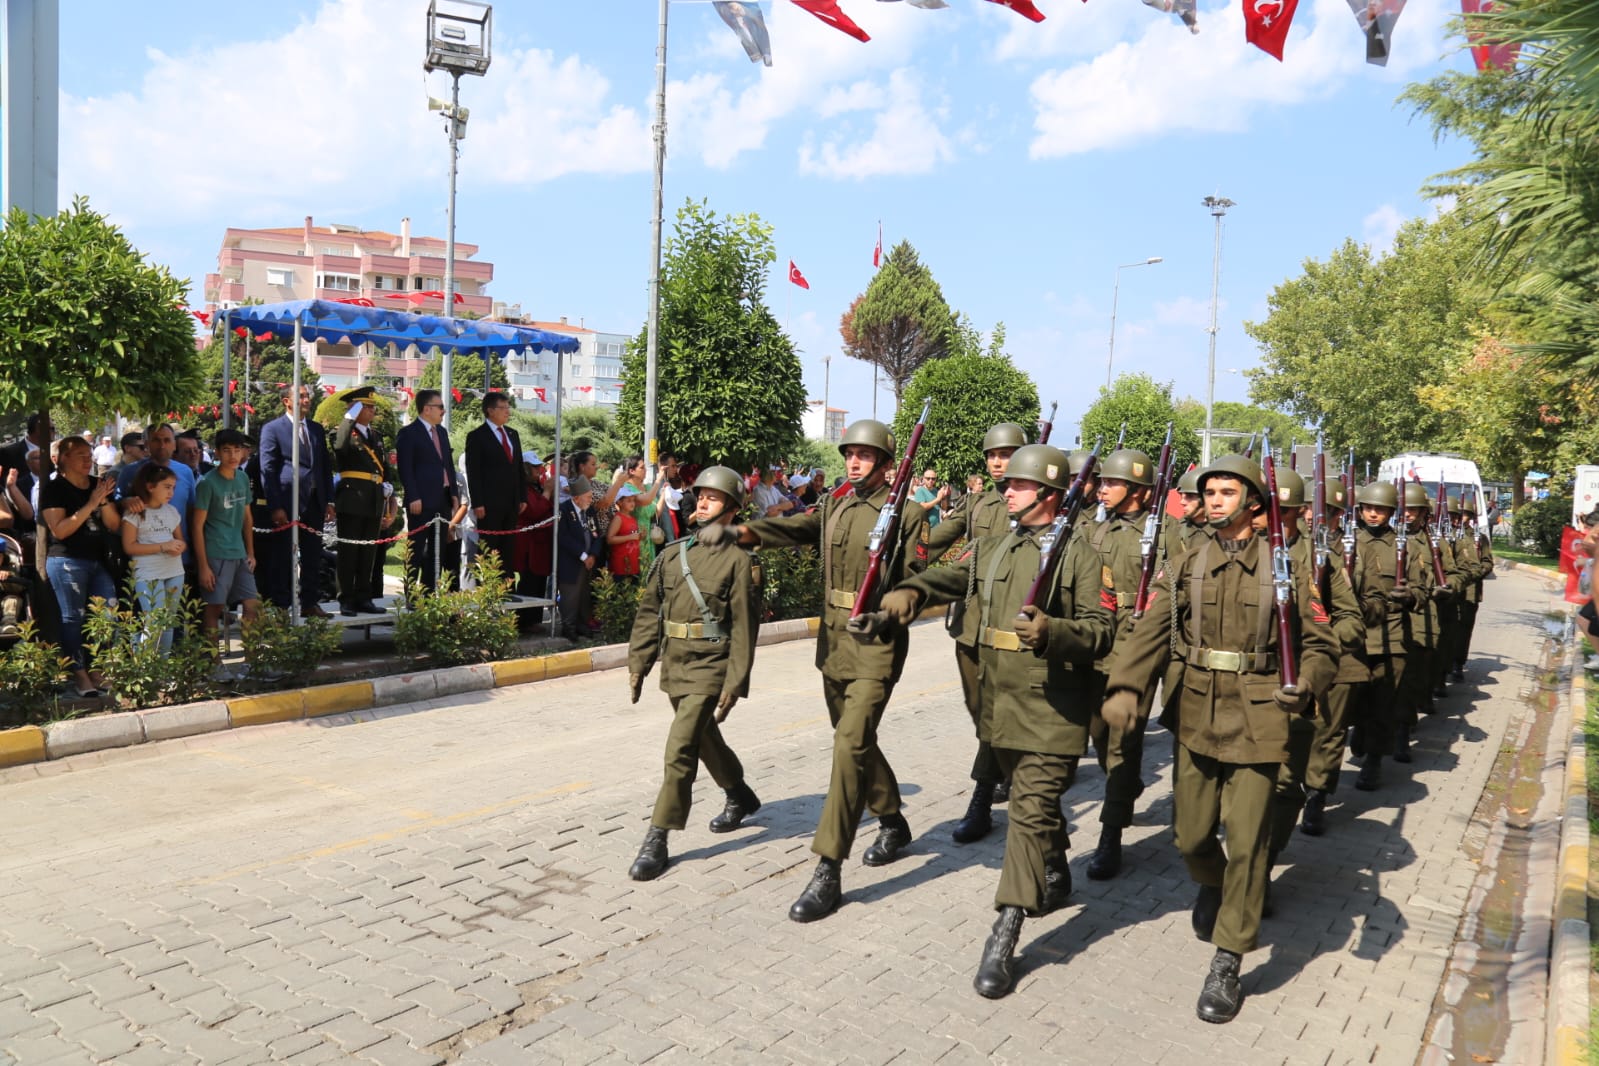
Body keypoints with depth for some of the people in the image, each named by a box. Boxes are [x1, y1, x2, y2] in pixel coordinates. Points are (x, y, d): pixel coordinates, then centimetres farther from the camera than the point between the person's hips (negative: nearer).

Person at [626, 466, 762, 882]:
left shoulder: (738, 559, -9)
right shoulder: (673, 553, 8)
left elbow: (744, 626, -12)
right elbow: (649, 610, 11)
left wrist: (734, 683, -15)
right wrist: (638, 661, 7)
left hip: (710, 669, -7)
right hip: (675, 664, 7)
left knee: (680, 750, -12)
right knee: (705, 739, 22)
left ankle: (656, 840, -2)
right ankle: (740, 797, 46)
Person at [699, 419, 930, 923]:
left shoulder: (906, 514, -5)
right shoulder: (835, 507, 11)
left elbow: (919, 579, -7)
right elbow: (793, 530, -4)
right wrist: (737, 530, -21)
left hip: (876, 646, -7)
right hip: (832, 641, 7)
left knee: (850, 746, -13)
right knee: (855, 740, 18)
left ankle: (828, 873, -10)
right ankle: (893, 823, 41)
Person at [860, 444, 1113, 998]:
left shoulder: (1078, 555, -8)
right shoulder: (992, 547, 11)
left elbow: (1101, 630, -12)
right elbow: (949, 577, 14)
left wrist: (1051, 629, -31)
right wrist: (909, 591, -7)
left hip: (1051, 707, -7)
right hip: (999, 700, 7)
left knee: (1032, 810, -9)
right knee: (1031, 798, 22)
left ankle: (1004, 936, -6)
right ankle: (1057, 875, 47)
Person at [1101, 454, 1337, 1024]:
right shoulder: (1185, 566, 3)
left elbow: (1321, 646, 3)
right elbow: (1150, 630, -9)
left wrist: (1303, 684, -18)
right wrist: (1124, 688, -25)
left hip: (1256, 718, -2)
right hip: (1196, 714, 2)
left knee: (1246, 840, -2)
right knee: (1191, 833, 11)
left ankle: (1227, 965, 12)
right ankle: (1211, 886, 47)